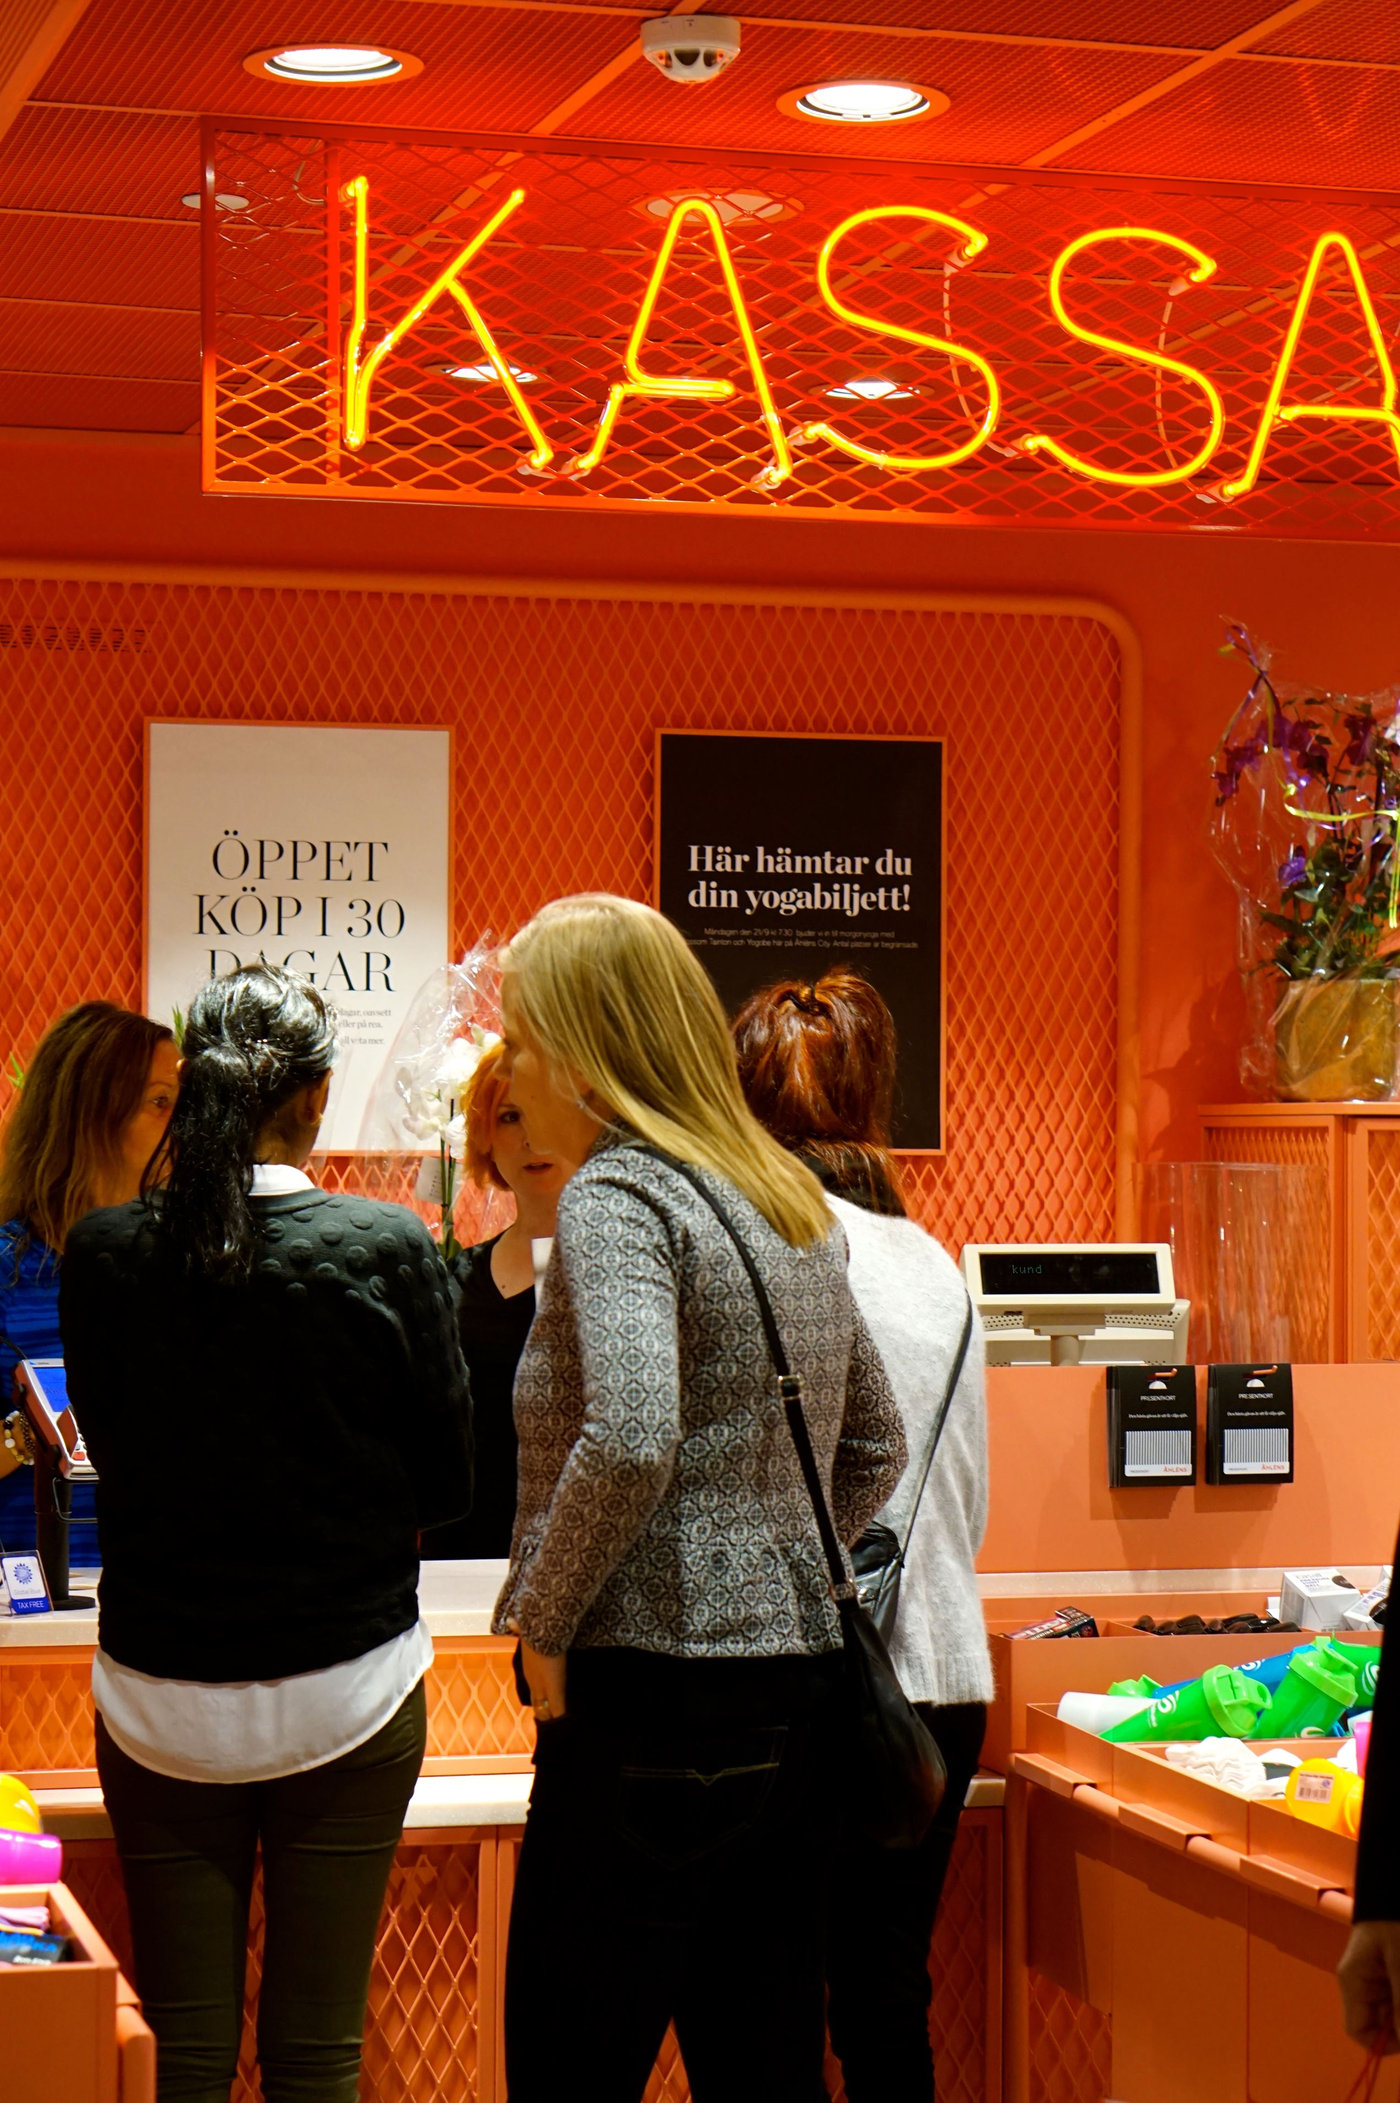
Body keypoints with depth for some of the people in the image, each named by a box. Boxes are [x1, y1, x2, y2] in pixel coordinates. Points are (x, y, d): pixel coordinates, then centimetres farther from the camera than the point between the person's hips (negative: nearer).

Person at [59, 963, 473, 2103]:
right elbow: (448, 1482, -3)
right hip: (347, 1695, -1)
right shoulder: (388, 1249, -12)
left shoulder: (104, 1253, -7)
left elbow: (113, 1451, 5)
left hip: (159, 1699, 2)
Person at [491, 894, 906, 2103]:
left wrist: (541, 1623, -13)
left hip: (654, 1698, -9)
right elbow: (874, 1448, 24)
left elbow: (631, 1443, -26)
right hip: (801, 1685, 9)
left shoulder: (614, 1196, -11)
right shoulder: (793, 1203, 15)